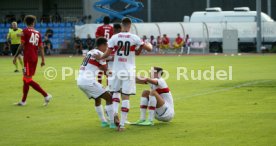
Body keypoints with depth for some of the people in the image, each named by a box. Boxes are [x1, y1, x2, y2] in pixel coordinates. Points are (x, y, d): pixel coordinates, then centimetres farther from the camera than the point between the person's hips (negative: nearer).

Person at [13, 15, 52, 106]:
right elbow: (41, 47, 6)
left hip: (28, 58, -7)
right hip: (35, 58, 7)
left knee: (28, 80, -8)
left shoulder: (25, 31, -5)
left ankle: (46, 95, -17)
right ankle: (23, 101, 21)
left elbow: (22, 45, -10)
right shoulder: (38, 33, 11)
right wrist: (43, 60, 6)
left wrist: (15, 56, -4)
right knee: (26, 79, 15)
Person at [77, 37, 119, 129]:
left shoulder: (90, 52, 19)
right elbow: (105, 70, 1)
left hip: (80, 81, 9)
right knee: (109, 98, -2)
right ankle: (112, 123, -5)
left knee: (97, 99, 27)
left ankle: (103, 121, 29)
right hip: (88, 81, -9)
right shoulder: (100, 54, -6)